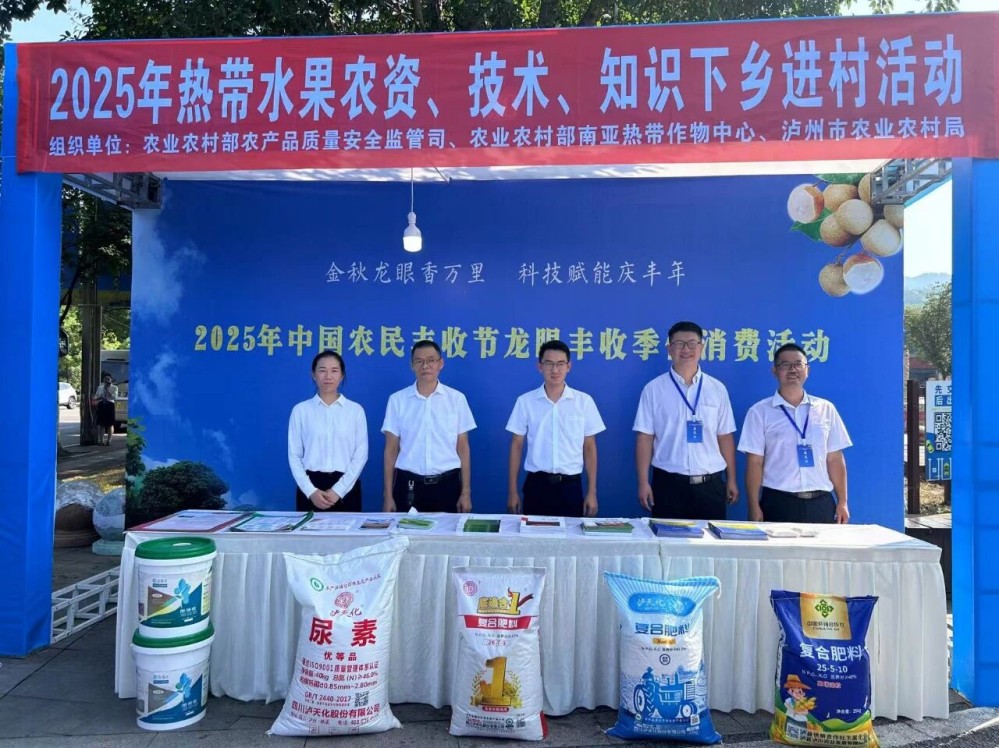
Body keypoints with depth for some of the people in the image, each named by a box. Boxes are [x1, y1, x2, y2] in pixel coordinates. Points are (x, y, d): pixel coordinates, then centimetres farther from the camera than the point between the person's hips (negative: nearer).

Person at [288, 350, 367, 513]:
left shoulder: (356, 410, 3)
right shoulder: (300, 410, 3)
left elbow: (361, 454, -1)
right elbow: (294, 456, 2)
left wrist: (338, 490, -10)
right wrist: (311, 491, -10)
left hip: (346, 488, 0)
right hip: (311, 486, 0)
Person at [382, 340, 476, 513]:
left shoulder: (457, 399, 1)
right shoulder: (397, 399, 1)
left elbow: (463, 448, 4)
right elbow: (391, 450, 3)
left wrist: (466, 492, 1)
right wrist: (388, 495, 1)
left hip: (446, 485, 0)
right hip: (408, 485, 0)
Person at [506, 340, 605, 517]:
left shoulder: (584, 401, 0)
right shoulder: (525, 401, 0)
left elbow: (589, 447, 4)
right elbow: (516, 446, 4)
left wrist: (592, 492, 2)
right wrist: (512, 491, 2)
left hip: (570, 485, 0)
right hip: (536, 484, 0)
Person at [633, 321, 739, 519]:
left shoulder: (717, 389, 5)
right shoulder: (654, 389, -1)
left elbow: (725, 437, 8)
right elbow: (645, 437, -2)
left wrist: (731, 480, 7)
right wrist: (643, 482, -6)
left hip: (710, 484, 2)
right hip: (668, 483, -1)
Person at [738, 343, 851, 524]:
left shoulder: (826, 409, 8)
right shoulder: (760, 411, -1)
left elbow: (835, 459, 10)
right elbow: (755, 463, -3)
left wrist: (842, 502, 5)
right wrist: (754, 508, -7)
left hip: (821, 503, 2)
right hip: (778, 503, -2)